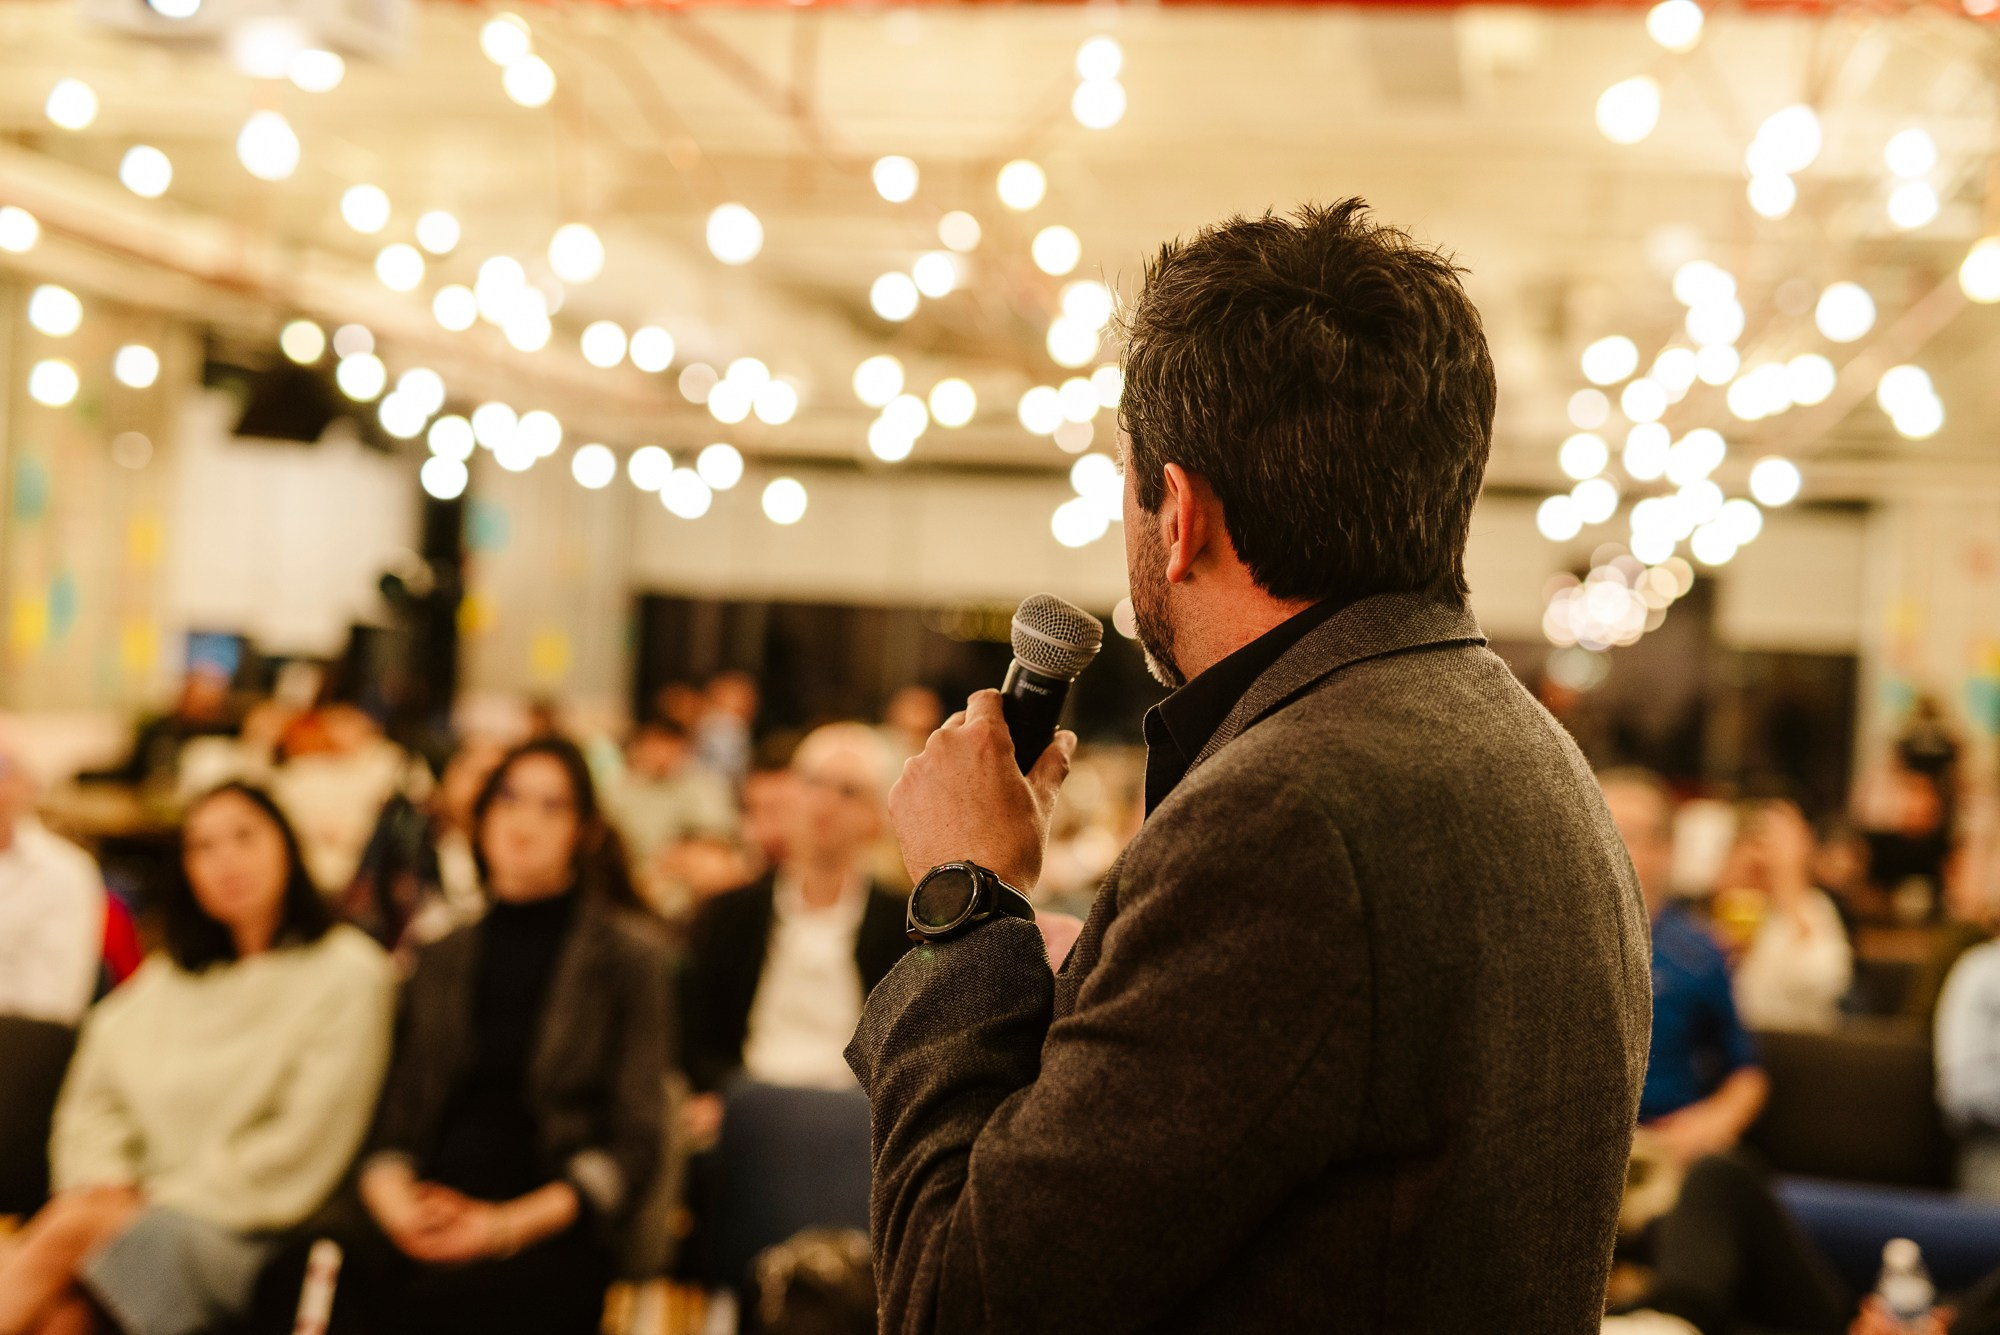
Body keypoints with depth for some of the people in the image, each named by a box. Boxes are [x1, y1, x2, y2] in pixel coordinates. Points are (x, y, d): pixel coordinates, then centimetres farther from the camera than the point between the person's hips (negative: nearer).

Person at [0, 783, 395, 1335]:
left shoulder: (347, 973, 1)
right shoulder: (165, 978, 20)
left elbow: (302, 1145, -6)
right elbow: (93, 1099, 16)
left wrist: (163, 1199, -8)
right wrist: (106, 1180, -5)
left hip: (245, 1231, -4)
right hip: (148, 1209, 4)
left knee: (71, 1230, -29)